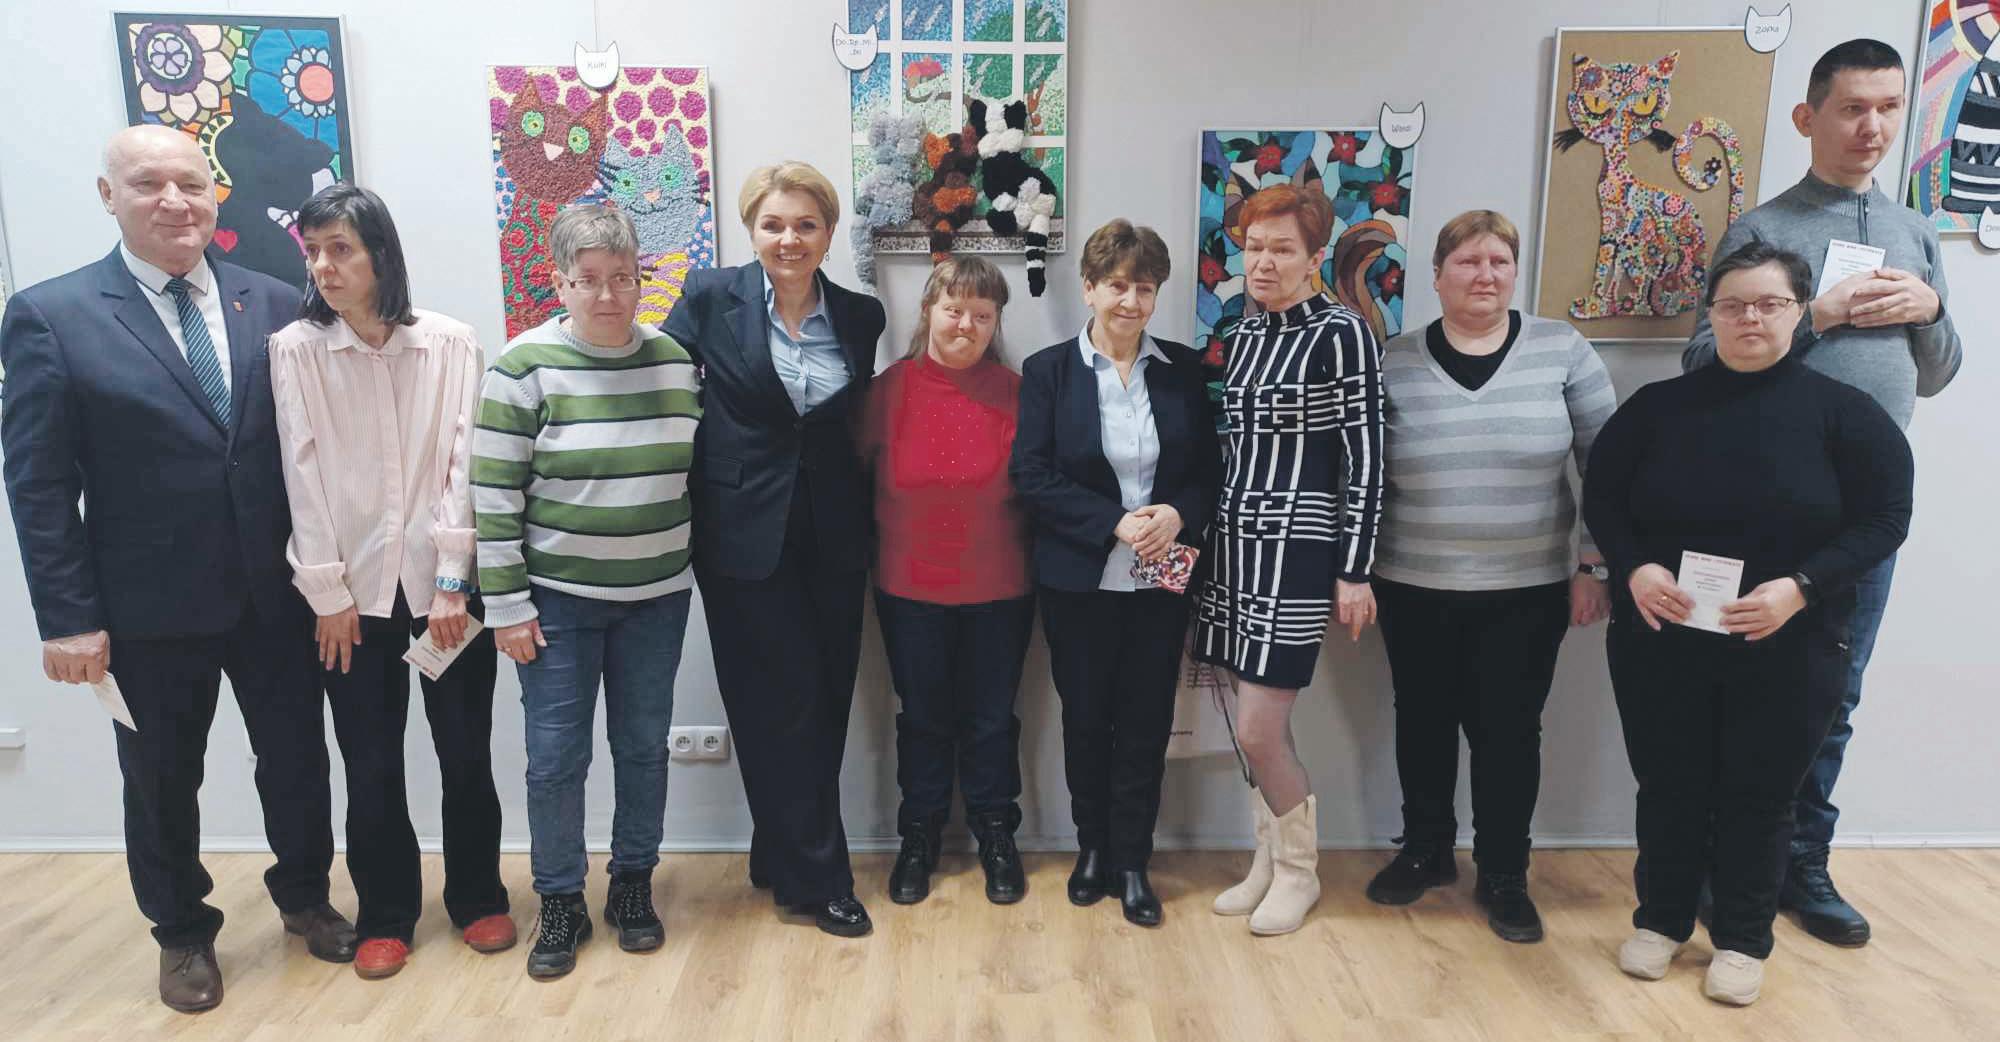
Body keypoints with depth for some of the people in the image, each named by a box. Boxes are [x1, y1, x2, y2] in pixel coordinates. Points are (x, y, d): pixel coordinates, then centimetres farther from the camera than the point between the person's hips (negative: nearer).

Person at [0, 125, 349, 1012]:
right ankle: (183, 934, 38)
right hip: (150, 609, -2)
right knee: (161, 782, 16)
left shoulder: (276, 304, 0)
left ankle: (304, 897, 39)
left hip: (276, 596, 2)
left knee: (296, 759, 15)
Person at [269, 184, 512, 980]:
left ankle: (478, 898, 27)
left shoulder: (452, 344, -4)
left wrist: (453, 582, -9)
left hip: (444, 583, 0)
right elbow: (303, 475, -3)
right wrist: (328, 591, -6)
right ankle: (385, 915, 27)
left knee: (466, 751, 8)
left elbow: (464, 465, -5)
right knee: (370, 763, 9)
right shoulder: (293, 350, -2)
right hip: (353, 589, 1)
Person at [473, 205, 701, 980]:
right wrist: (507, 605, -10)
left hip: (656, 596, 3)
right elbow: (495, 495, -8)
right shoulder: (524, 367, -9)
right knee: (555, 757, 4)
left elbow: (700, 472, 10)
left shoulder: (677, 361, 1)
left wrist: (701, 571, 9)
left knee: (644, 745, 12)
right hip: (558, 598, -3)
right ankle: (560, 904, 23)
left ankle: (633, 885, 30)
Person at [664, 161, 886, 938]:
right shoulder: (710, 299, -4)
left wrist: (864, 514, 4)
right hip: (747, 538, -4)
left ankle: (781, 860, 30)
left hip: (832, 540, 4)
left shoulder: (860, 317, 5)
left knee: (825, 705, 10)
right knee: (784, 707, 2)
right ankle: (819, 881, 17)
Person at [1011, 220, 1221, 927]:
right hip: (1079, 579, -1)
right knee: (1085, 718, 11)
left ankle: (1131, 862, 22)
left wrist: (1178, 514, -16)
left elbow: (1211, 468, 5)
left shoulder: (1182, 369, 5)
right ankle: (1092, 847, 30)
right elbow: (1033, 475, -9)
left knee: (1146, 722, 7)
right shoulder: (1049, 370, -2)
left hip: (1160, 579, 2)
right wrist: (1115, 524, -18)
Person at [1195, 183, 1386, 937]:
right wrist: (1208, 532, 13)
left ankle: (1298, 872, 19)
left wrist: (1355, 572, -13)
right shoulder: (1246, 333, 11)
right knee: (1254, 724, 12)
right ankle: (1268, 862, 29)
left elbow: (1364, 458, -11)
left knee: (1258, 730, -5)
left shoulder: (1343, 334, -9)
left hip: (1297, 547, -6)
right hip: (1235, 539, 7)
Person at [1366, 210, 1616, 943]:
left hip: (1527, 591, -1)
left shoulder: (1563, 350, -2)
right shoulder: (1393, 363, -1)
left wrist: (1595, 563, -2)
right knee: (1423, 723, 14)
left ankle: (1504, 877, 25)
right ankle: (1425, 852, 34)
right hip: (1413, 589, 1)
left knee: (1508, 732, 6)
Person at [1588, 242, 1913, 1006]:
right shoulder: (1657, 405, 2)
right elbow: (1601, 497, 5)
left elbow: (1884, 518, -4)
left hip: (1789, 650, -1)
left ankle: (1742, 940, 28)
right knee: (1668, 787, 11)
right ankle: (1662, 919, 30)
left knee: (1760, 796, 10)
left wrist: (1800, 588, -18)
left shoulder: (1843, 411, -2)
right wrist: (1634, 569, -13)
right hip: (1661, 641, 1)